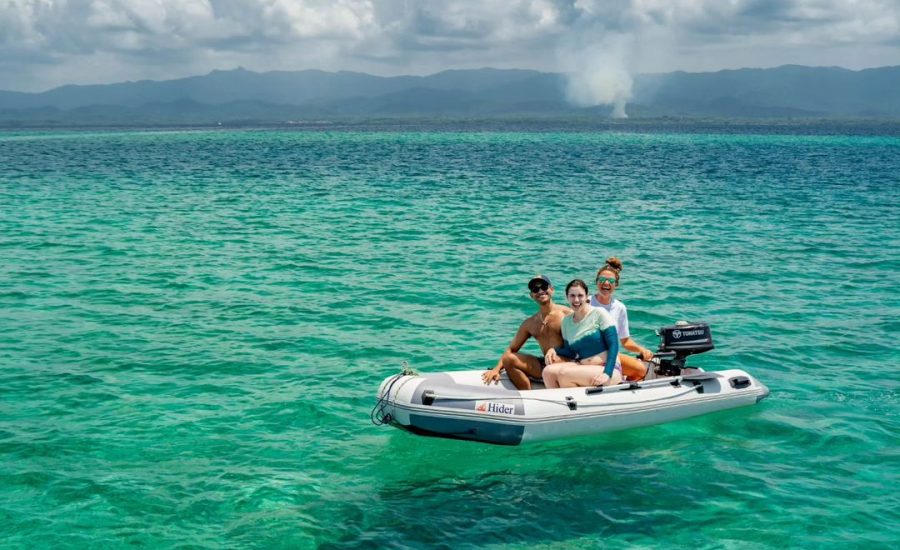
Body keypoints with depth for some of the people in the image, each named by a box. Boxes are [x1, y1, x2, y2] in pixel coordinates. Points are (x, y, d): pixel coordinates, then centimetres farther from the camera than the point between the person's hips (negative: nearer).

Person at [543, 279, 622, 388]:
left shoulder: (599, 314, -5)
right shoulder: (566, 321, 11)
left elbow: (614, 345, -9)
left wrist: (607, 374, -20)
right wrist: (554, 350, -5)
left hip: (609, 370, -5)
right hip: (584, 368, 5)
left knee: (564, 373, -28)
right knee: (548, 371, -20)